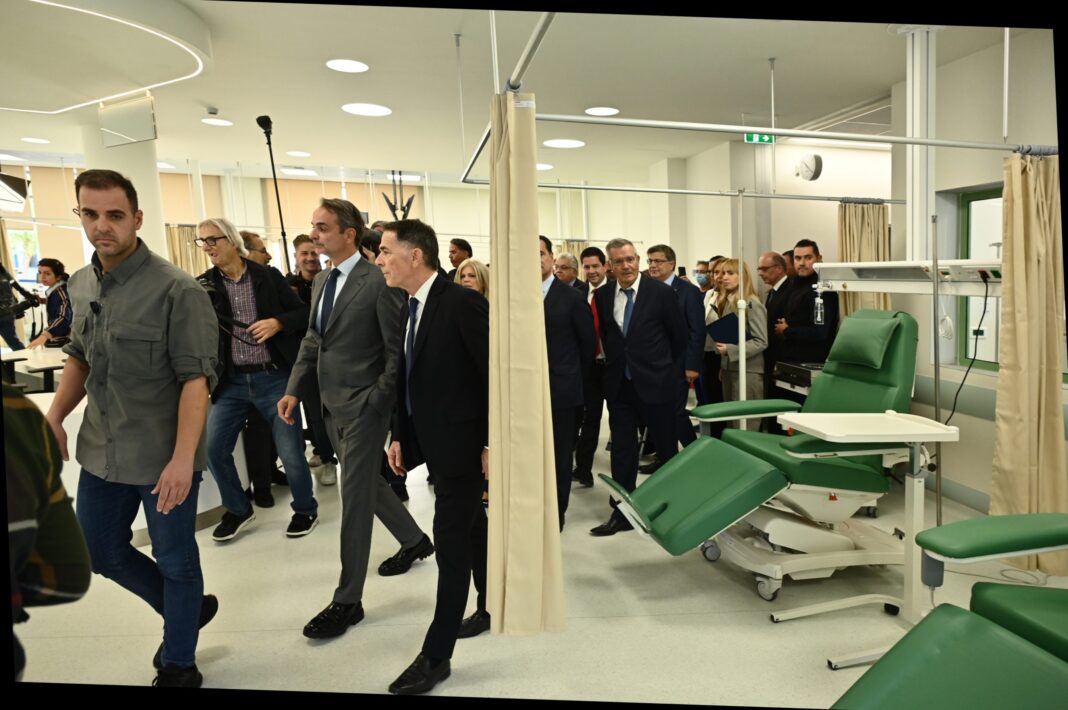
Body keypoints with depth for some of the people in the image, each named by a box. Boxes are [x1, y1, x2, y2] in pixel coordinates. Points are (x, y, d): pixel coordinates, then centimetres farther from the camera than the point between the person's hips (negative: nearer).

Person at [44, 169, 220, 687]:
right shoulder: (81, 285, 5)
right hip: (101, 454, 7)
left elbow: (196, 377, -21)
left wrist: (183, 457, -27)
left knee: (175, 562, 10)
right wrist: (54, 417, 7)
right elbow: (80, 356, 18)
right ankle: (186, 610, 44)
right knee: (101, 552, 21)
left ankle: (178, 666, 34)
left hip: (164, 459, -7)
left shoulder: (177, 289, -17)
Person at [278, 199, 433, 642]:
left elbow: (397, 350, -15)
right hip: (333, 405, 9)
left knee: (355, 496, -3)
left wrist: (377, 401, -17)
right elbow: (312, 340, 15)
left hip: (365, 405, -8)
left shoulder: (378, 282, -15)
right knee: (366, 484, 20)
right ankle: (415, 541, 42)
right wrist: (294, 389, 6)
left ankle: (348, 600, 9)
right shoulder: (321, 281, 11)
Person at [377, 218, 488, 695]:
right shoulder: (410, 306, 8)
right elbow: (410, 377, 13)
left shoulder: (463, 303, -17)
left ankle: (436, 655, 12)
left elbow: (497, 375, -17)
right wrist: (400, 435, 11)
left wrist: (493, 444, -17)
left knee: (452, 543, 0)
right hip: (432, 442, 8)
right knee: (469, 533, 22)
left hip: (461, 444, -8)